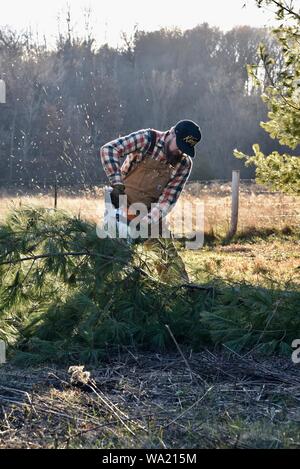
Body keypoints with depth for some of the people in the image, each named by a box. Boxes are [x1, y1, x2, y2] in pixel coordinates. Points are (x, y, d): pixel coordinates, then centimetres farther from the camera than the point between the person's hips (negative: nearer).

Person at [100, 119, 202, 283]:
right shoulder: (147, 139, -15)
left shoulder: (184, 164, -4)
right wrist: (117, 185, -31)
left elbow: (168, 199, -10)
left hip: (151, 214, 4)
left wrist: (148, 221, -26)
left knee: (168, 256, -2)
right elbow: (108, 149, -23)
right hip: (122, 207, -3)